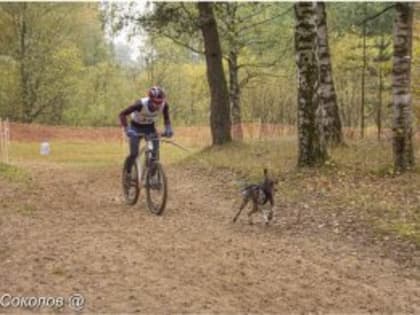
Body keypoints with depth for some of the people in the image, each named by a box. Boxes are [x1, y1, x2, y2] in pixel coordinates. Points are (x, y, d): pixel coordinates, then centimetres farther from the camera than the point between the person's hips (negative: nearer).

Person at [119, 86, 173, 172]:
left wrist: (168, 129, -18)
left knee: (155, 153, -12)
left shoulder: (164, 105, -24)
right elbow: (122, 114, -25)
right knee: (134, 154, -14)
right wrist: (126, 129, -34)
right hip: (136, 127, -3)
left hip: (150, 127, 3)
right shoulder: (141, 104, -34)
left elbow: (166, 118, -1)